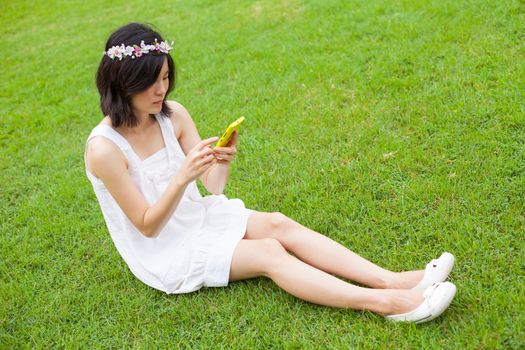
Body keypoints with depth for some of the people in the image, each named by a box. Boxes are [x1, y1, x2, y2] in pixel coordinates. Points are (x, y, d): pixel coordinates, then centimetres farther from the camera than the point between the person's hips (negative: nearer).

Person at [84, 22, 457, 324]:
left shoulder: (172, 114, -5)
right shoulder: (105, 148, -23)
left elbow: (213, 185, -5)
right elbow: (147, 225, -20)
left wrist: (223, 162, -28)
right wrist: (182, 178, -35)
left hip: (199, 217, 6)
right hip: (164, 250, -5)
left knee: (278, 223, -19)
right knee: (268, 252, -24)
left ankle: (392, 280, -26)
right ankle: (385, 303, -31)